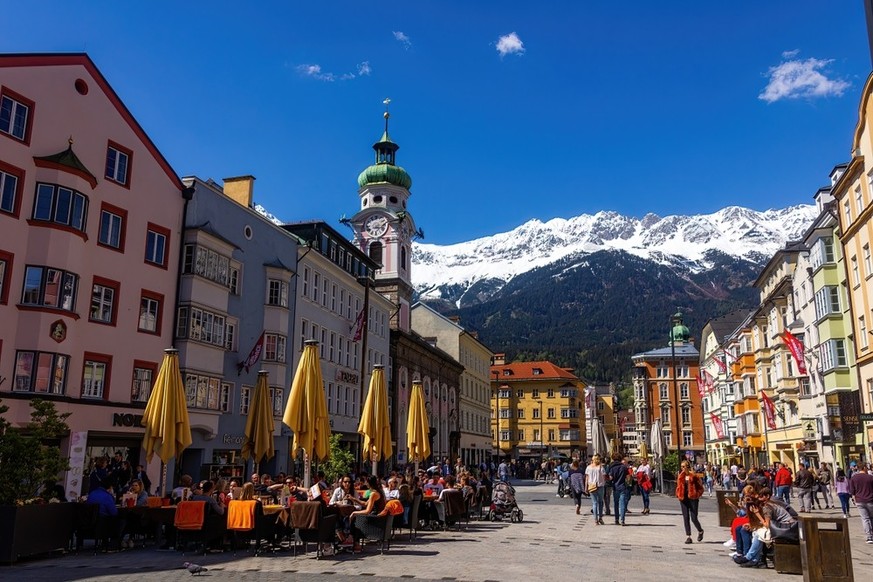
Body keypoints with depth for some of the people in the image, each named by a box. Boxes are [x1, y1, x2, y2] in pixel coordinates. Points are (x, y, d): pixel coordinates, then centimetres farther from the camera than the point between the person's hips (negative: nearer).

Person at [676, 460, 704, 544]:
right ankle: (688, 536, 9)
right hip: (683, 499, 4)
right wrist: (678, 495, 3)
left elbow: (700, 487, 0)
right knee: (686, 518, 3)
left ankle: (700, 531, 28)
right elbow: (678, 486, 15)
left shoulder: (694, 475, -6)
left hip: (692, 499, -4)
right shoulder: (680, 476, 7)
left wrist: (697, 495, -8)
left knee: (693, 518, -2)